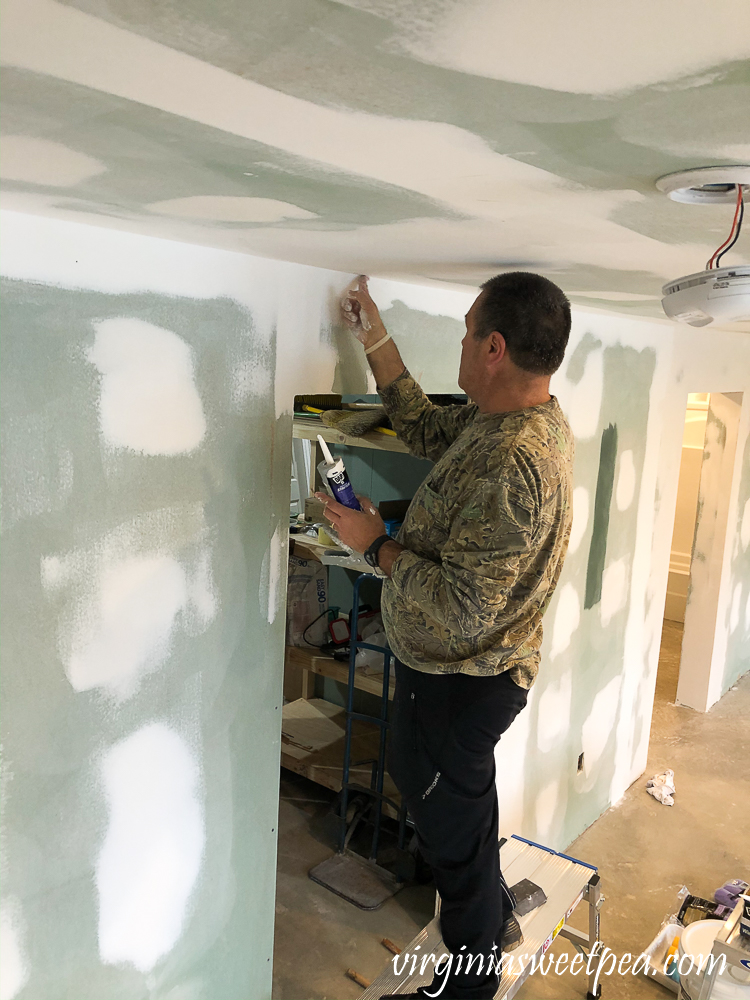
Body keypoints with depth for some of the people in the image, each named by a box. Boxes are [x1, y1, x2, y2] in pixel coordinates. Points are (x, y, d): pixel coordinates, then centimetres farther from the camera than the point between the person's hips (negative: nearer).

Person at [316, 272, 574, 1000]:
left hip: (460, 682, -10)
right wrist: (375, 340, 10)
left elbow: (461, 610, -34)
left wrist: (376, 544, -22)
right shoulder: (510, 417, -2)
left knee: (452, 829, 13)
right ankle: (495, 919, 54)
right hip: (462, 668, 10)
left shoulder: (512, 461, -33)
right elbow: (427, 429, 13)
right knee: (421, 782, 30)